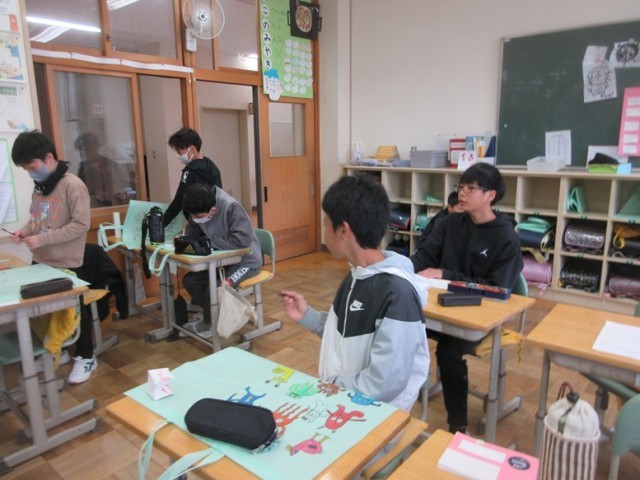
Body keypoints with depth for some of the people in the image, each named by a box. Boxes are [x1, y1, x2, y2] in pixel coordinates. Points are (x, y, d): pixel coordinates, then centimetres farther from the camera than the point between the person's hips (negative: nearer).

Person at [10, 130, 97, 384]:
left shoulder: (73, 185, -17)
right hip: (41, 261, 7)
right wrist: (25, 230, -2)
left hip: (67, 264, -7)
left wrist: (42, 239, -23)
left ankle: (86, 358, 22)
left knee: (74, 311, 6)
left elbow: (81, 224, -21)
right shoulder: (39, 186, 7)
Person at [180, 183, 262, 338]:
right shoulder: (199, 211, -8)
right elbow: (193, 231, 7)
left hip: (246, 261, -8)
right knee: (190, 280, -6)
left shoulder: (231, 207, -29)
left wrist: (210, 241, -27)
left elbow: (242, 240, -37)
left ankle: (209, 324, 7)